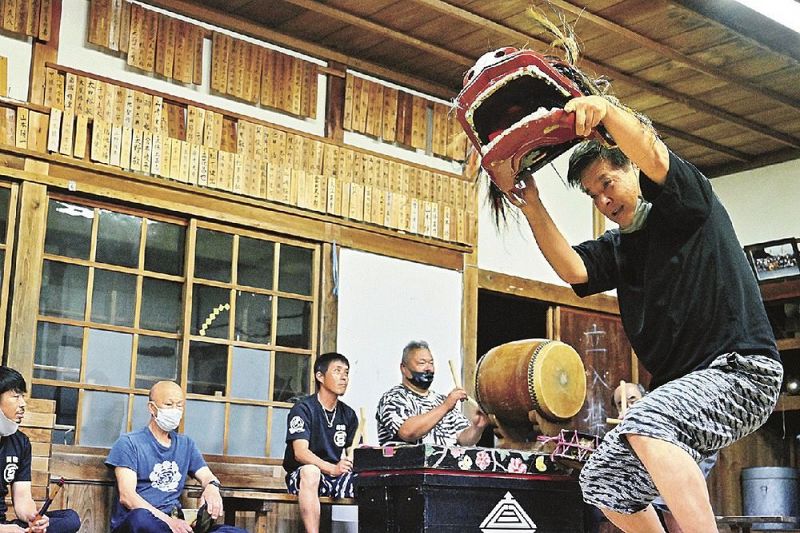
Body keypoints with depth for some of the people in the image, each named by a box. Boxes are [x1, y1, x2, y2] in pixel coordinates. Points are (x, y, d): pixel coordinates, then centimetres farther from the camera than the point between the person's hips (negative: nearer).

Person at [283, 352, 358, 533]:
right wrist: (332, 468, -35)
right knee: (310, 472, -39)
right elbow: (300, 452, -19)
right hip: (300, 477, -5)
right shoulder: (303, 409, -7)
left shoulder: (348, 414, 11)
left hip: (337, 477, 5)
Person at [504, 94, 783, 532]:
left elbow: (652, 154, -21)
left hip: (741, 368, -8)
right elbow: (572, 269, -3)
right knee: (602, 482, 7)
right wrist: (533, 209, -12)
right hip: (681, 385, 9)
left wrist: (607, 109, -38)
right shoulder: (616, 248, 17)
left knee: (647, 426, -35)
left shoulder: (686, 202, 1)